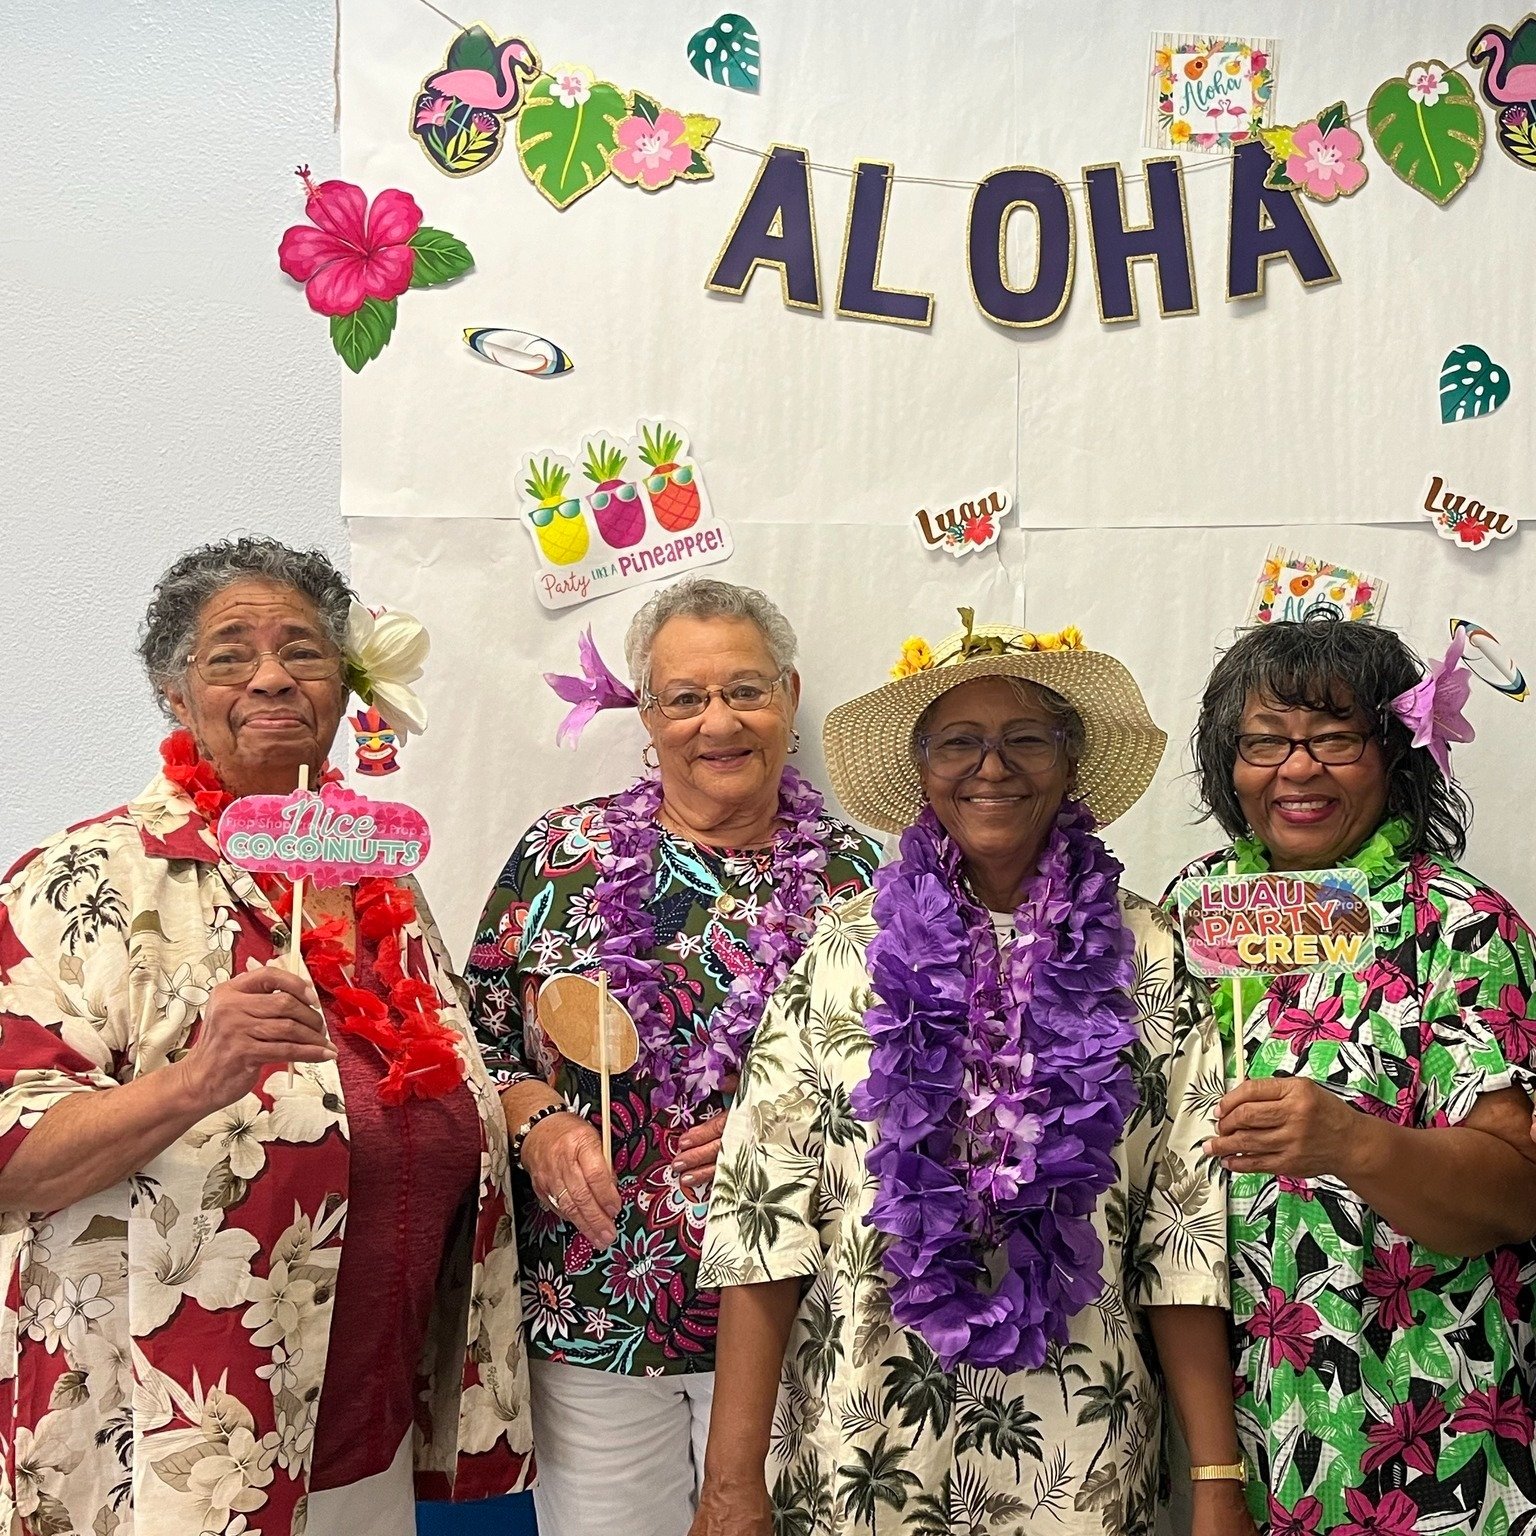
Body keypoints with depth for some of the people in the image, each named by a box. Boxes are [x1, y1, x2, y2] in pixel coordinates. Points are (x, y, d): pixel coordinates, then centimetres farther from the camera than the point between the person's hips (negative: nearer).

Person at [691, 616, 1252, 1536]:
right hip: (861, 1444, 0)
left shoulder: (1143, 958, -1)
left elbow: (1186, 1226, -2)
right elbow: (764, 1209, -5)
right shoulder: (847, 951, -2)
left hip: (1077, 1457, 0)